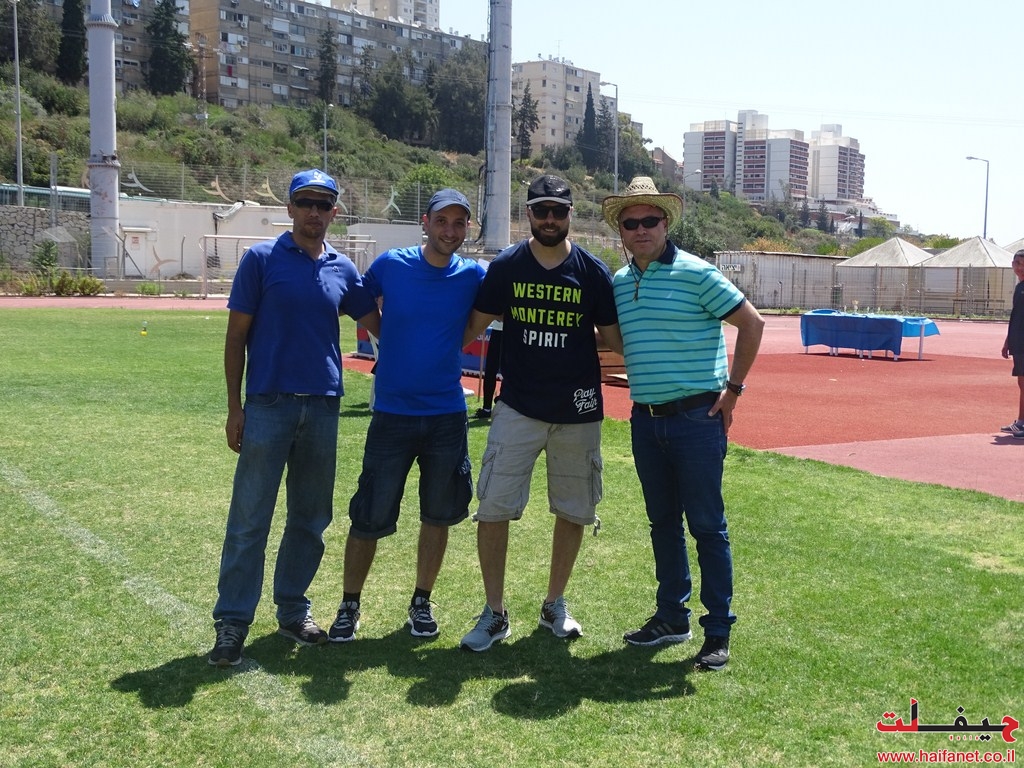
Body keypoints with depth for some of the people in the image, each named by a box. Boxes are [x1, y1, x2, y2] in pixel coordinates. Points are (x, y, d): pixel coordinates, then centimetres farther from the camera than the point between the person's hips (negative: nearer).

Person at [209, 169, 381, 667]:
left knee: (312, 516, 11)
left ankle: (292, 609, 25)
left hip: (324, 406, 4)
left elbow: (379, 323, 17)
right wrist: (235, 407, -5)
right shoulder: (261, 259, 0)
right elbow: (236, 335, 0)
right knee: (249, 518, -3)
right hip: (269, 403, -4)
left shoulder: (343, 270, 10)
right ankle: (232, 622, 4)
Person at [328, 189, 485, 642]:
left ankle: (422, 602, 28)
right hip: (392, 413, -2)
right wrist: (392, 342, 4)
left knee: (438, 516, 11)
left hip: (448, 416, 2)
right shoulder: (392, 265, -4)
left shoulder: (473, 277, -2)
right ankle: (349, 606, 19)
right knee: (370, 518, 1)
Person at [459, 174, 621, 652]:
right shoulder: (506, 267, 0)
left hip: (578, 411, 1)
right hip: (518, 407, -1)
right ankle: (494, 613, 9)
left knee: (573, 511, 10)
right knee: (493, 507, -6)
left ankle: (555, 605, 29)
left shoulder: (593, 272, 0)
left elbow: (614, 339, 5)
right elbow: (474, 326, 4)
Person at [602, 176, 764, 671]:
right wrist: (642, 389, 13)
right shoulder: (619, 282, 9)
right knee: (663, 522, 15)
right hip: (646, 420, 6)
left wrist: (733, 389, -6)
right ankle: (672, 617, 27)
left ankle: (718, 631, 9)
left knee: (707, 526, 0)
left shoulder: (695, 273, -8)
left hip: (696, 417, -6)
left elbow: (751, 323, -5)